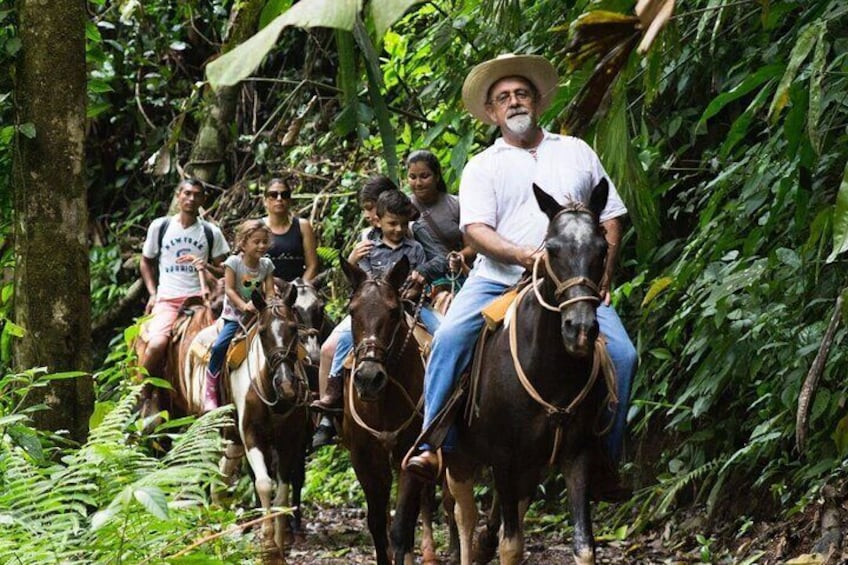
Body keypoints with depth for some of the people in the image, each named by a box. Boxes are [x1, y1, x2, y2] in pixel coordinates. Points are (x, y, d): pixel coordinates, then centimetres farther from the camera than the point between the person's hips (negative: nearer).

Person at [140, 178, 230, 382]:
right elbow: (146, 262, 19)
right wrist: (153, 293, 6)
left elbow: (223, 271, 13)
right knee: (156, 344, -27)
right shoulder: (160, 227, 9)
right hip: (167, 299, -1)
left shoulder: (211, 233, 9)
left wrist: (207, 267, -9)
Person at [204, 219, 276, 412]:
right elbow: (229, 289, -13)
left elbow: (269, 292, 0)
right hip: (235, 314, -3)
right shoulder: (234, 262, -8)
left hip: (258, 314, 3)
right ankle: (210, 392, -12)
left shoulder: (266, 265, 3)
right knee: (219, 346, -23)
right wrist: (243, 305, -29)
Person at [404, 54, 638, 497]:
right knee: (449, 339, -26)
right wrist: (523, 255, -22)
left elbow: (610, 218, 17)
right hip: (499, 279, -1)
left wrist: (602, 276, 1)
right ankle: (431, 447, -26)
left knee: (621, 354, -19)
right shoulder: (482, 167, 11)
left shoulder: (577, 153, 18)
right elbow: (476, 230, -3)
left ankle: (606, 459, -8)